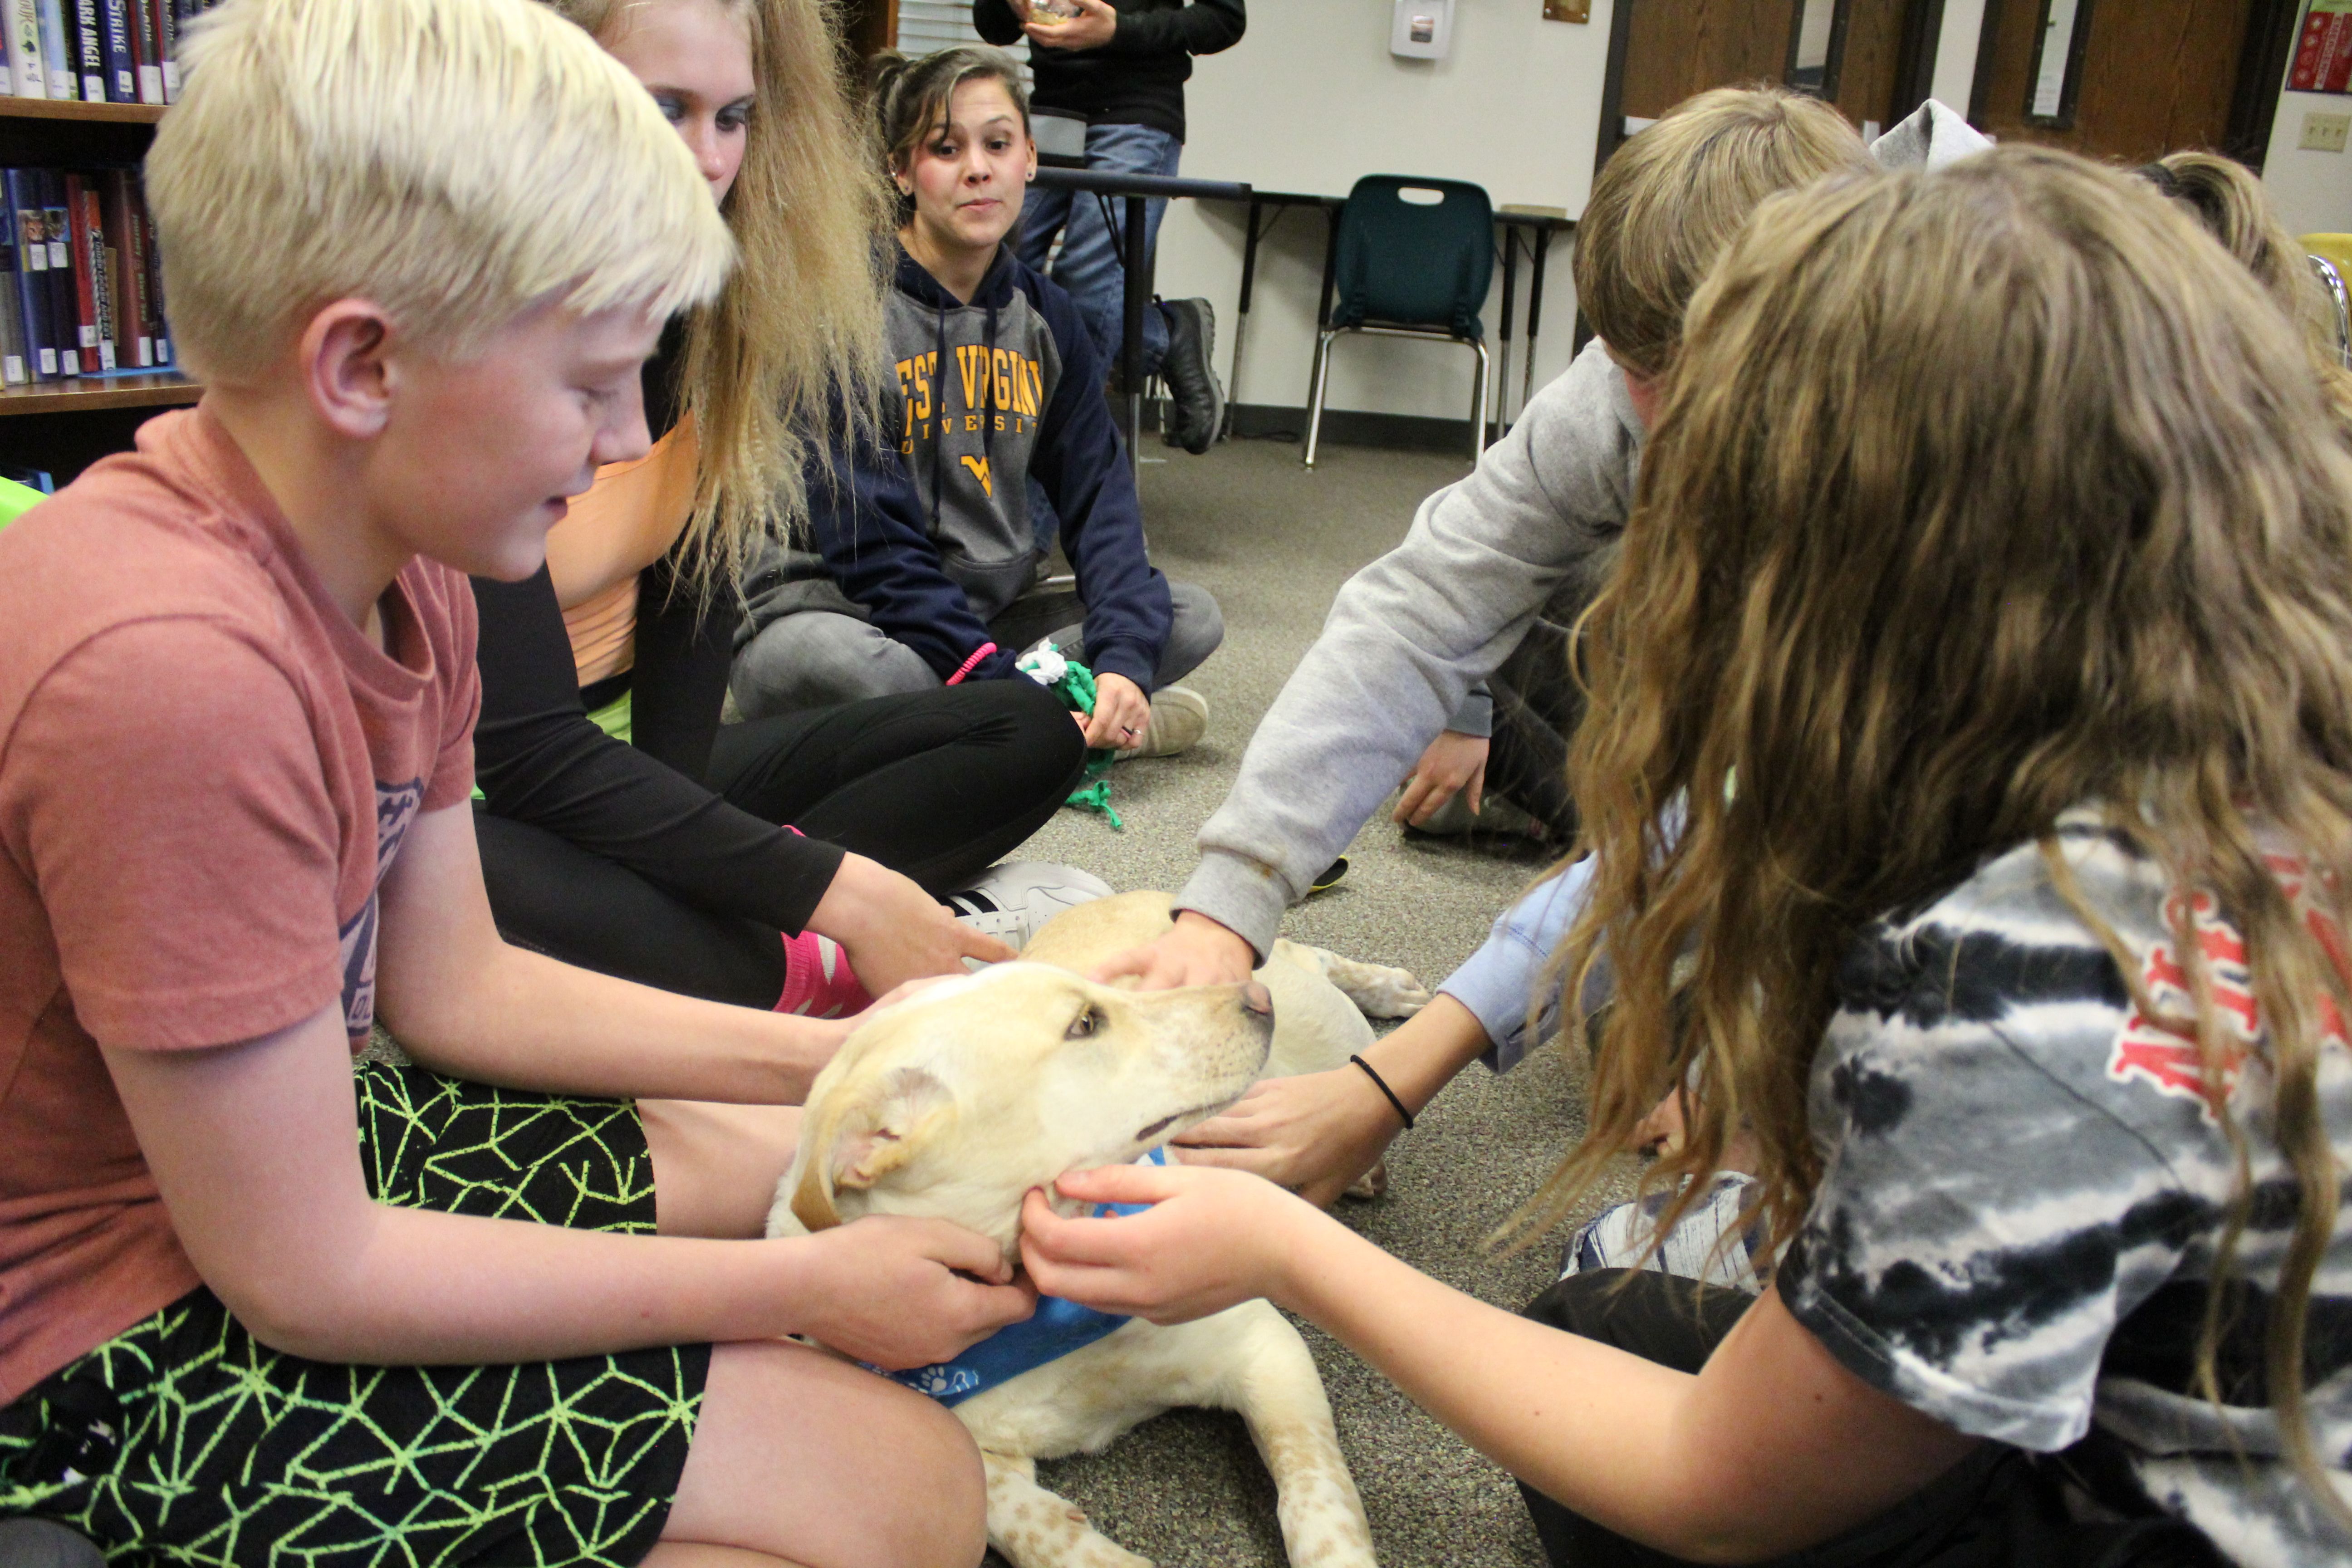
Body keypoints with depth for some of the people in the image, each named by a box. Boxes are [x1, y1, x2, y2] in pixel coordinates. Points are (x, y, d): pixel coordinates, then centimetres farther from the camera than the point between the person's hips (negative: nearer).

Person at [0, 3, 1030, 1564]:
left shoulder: (394, 557, -5)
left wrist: (839, 1060, -1)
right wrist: (797, 1290, -19)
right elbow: (302, 1277, -26)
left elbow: (456, 981, 3)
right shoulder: (169, 672, -34)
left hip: (292, 1137, 9)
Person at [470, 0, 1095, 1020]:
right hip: (475, 798, -6)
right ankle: (809, 978, -17)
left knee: (1024, 733, -2)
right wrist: (837, 890, -29)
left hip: (630, 763, 6)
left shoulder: (723, 313, -4)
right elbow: (528, 747, -26)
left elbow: (693, 609, -2)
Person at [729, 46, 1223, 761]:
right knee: (820, 658, -40)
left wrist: (1124, 660, -21)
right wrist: (1004, 685, -27)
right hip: (843, 607, -5)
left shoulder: (1046, 316, 6)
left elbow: (1097, 495, -2)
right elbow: (872, 538, -19)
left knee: (1191, 617, -9)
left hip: (991, 610, 5)